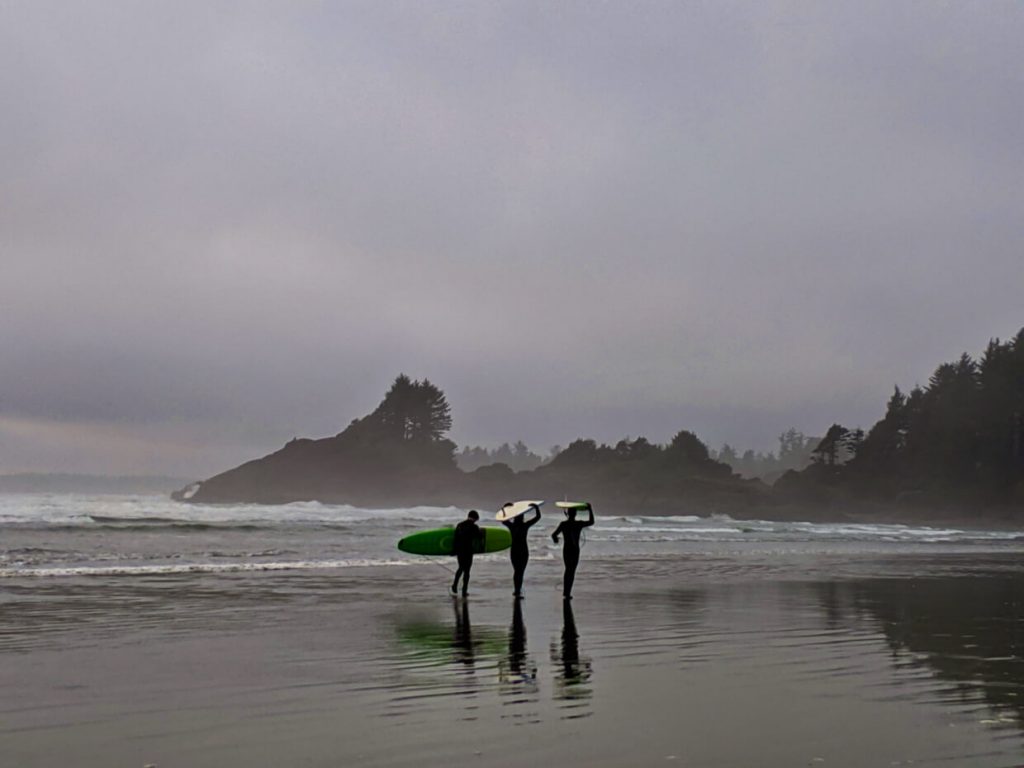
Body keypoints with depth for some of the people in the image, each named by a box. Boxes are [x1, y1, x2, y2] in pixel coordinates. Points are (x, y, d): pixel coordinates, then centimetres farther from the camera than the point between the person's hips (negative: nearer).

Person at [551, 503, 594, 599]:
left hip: (566, 549, 3)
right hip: (575, 550, -3)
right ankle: (567, 593, -3)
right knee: (572, 571, 2)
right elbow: (591, 522, 6)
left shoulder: (563, 524, -5)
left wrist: (555, 539, 15)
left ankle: (565, 591, 25)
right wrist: (590, 510, 14)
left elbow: (554, 535, -8)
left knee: (568, 569, 19)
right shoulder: (579, 524, -9)